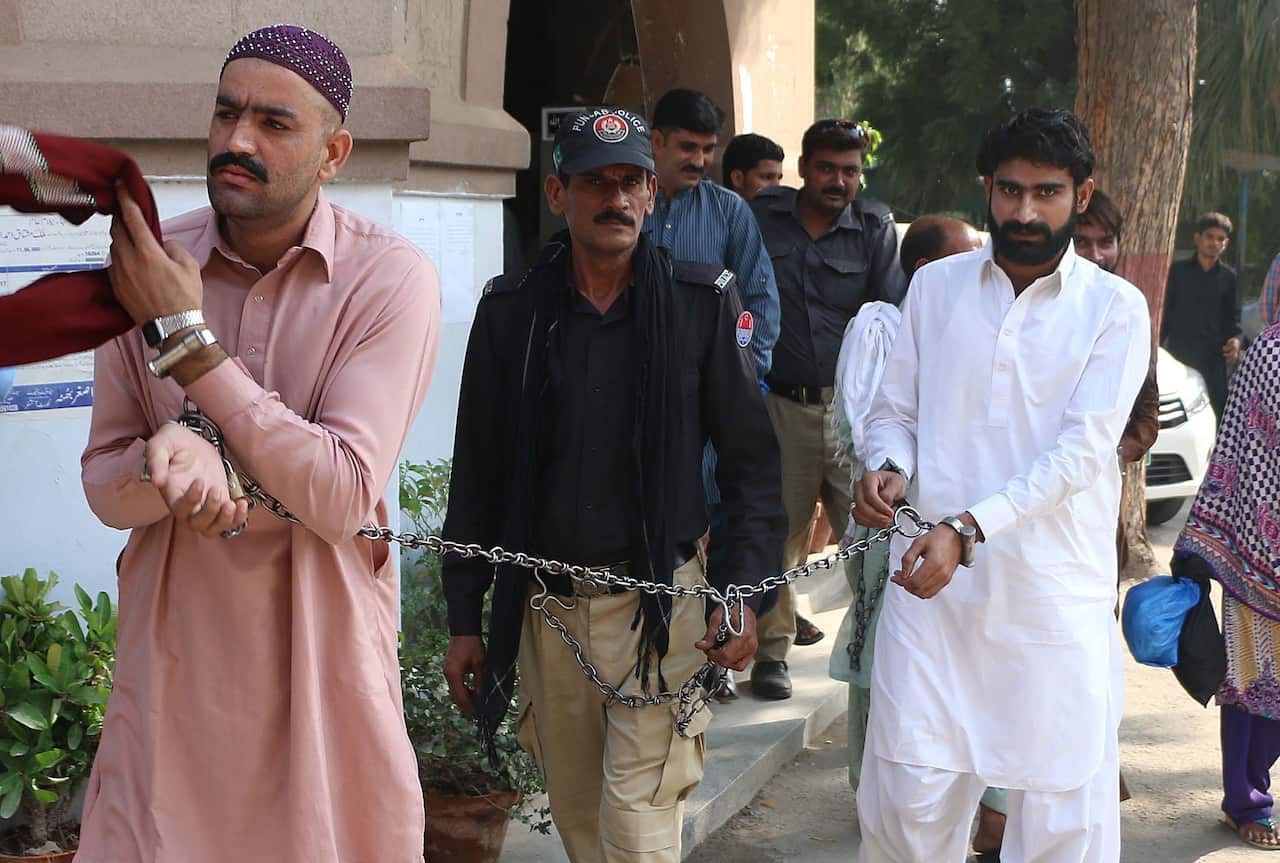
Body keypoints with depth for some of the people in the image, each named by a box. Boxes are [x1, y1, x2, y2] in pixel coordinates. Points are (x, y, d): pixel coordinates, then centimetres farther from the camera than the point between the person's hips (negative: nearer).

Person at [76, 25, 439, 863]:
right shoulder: (148, 262, -2)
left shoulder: (390, 276, -13)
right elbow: (104, 484, 1)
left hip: (322, 644, -2)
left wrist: (184, 337, -20)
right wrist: (170, 460, -24)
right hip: (173, 645, 3)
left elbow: (343, 499, -20)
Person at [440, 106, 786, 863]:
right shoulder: (511, 309, 2)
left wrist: (744, 594, -8)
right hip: (547, 604, 3)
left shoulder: (703, 302, -3)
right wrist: (465, 619, 6)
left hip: (661, 605, -3)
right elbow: (478, 473, 7)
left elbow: (750, 457, 0)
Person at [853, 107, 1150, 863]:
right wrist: (889, 469, -9)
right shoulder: (935, 287, 9)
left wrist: (967, 530, -21)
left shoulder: (1114, 308, -1)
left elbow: (1083, 448, -11)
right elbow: (894, 410, 15)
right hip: (932, 584, 2)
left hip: (1054, 595, -2)